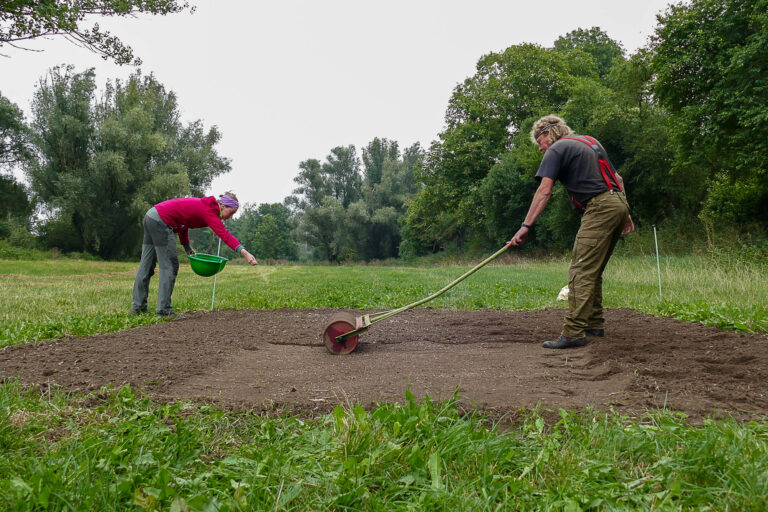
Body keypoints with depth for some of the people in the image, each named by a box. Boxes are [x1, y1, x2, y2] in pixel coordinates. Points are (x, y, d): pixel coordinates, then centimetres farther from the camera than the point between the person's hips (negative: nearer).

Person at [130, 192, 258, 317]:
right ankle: (164, 309, 1)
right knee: (169, 265, -3)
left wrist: (187, 247, 14)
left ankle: (137, 306, 23)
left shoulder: (203, 205, 12)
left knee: (146, 264, 14)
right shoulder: (209, 212, -16)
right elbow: (225, 235, -30)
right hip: (160, 221, -10)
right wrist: (244, 253, -41)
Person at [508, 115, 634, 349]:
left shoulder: (557, 149, 0)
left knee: (581, 272, -11)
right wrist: (625, 214, 24)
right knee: (593, 272, 16)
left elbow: (544, 191, -11)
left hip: (599, 208, -9)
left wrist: (526, 226, -13)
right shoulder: (590, 141, 25)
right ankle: (595, 324, 22)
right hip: (619, 203, 9)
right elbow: (617, 178, 24)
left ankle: (573, 332, -15)